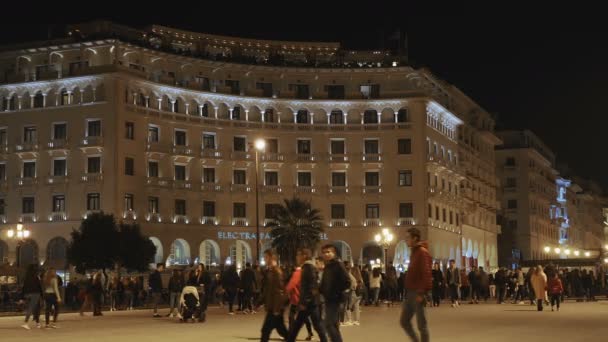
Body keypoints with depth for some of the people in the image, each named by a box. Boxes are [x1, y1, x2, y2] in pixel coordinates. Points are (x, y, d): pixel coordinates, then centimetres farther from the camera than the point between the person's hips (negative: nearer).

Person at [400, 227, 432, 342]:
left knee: (421, 324, -2)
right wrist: (408, 292, 18)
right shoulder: (414, 252, 17)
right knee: (404, 321, 10)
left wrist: (421, 293, -23)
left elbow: (426, 274, -20)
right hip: (410, 293, 9)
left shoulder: (422, 252, -12)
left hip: (417, 294, -9)